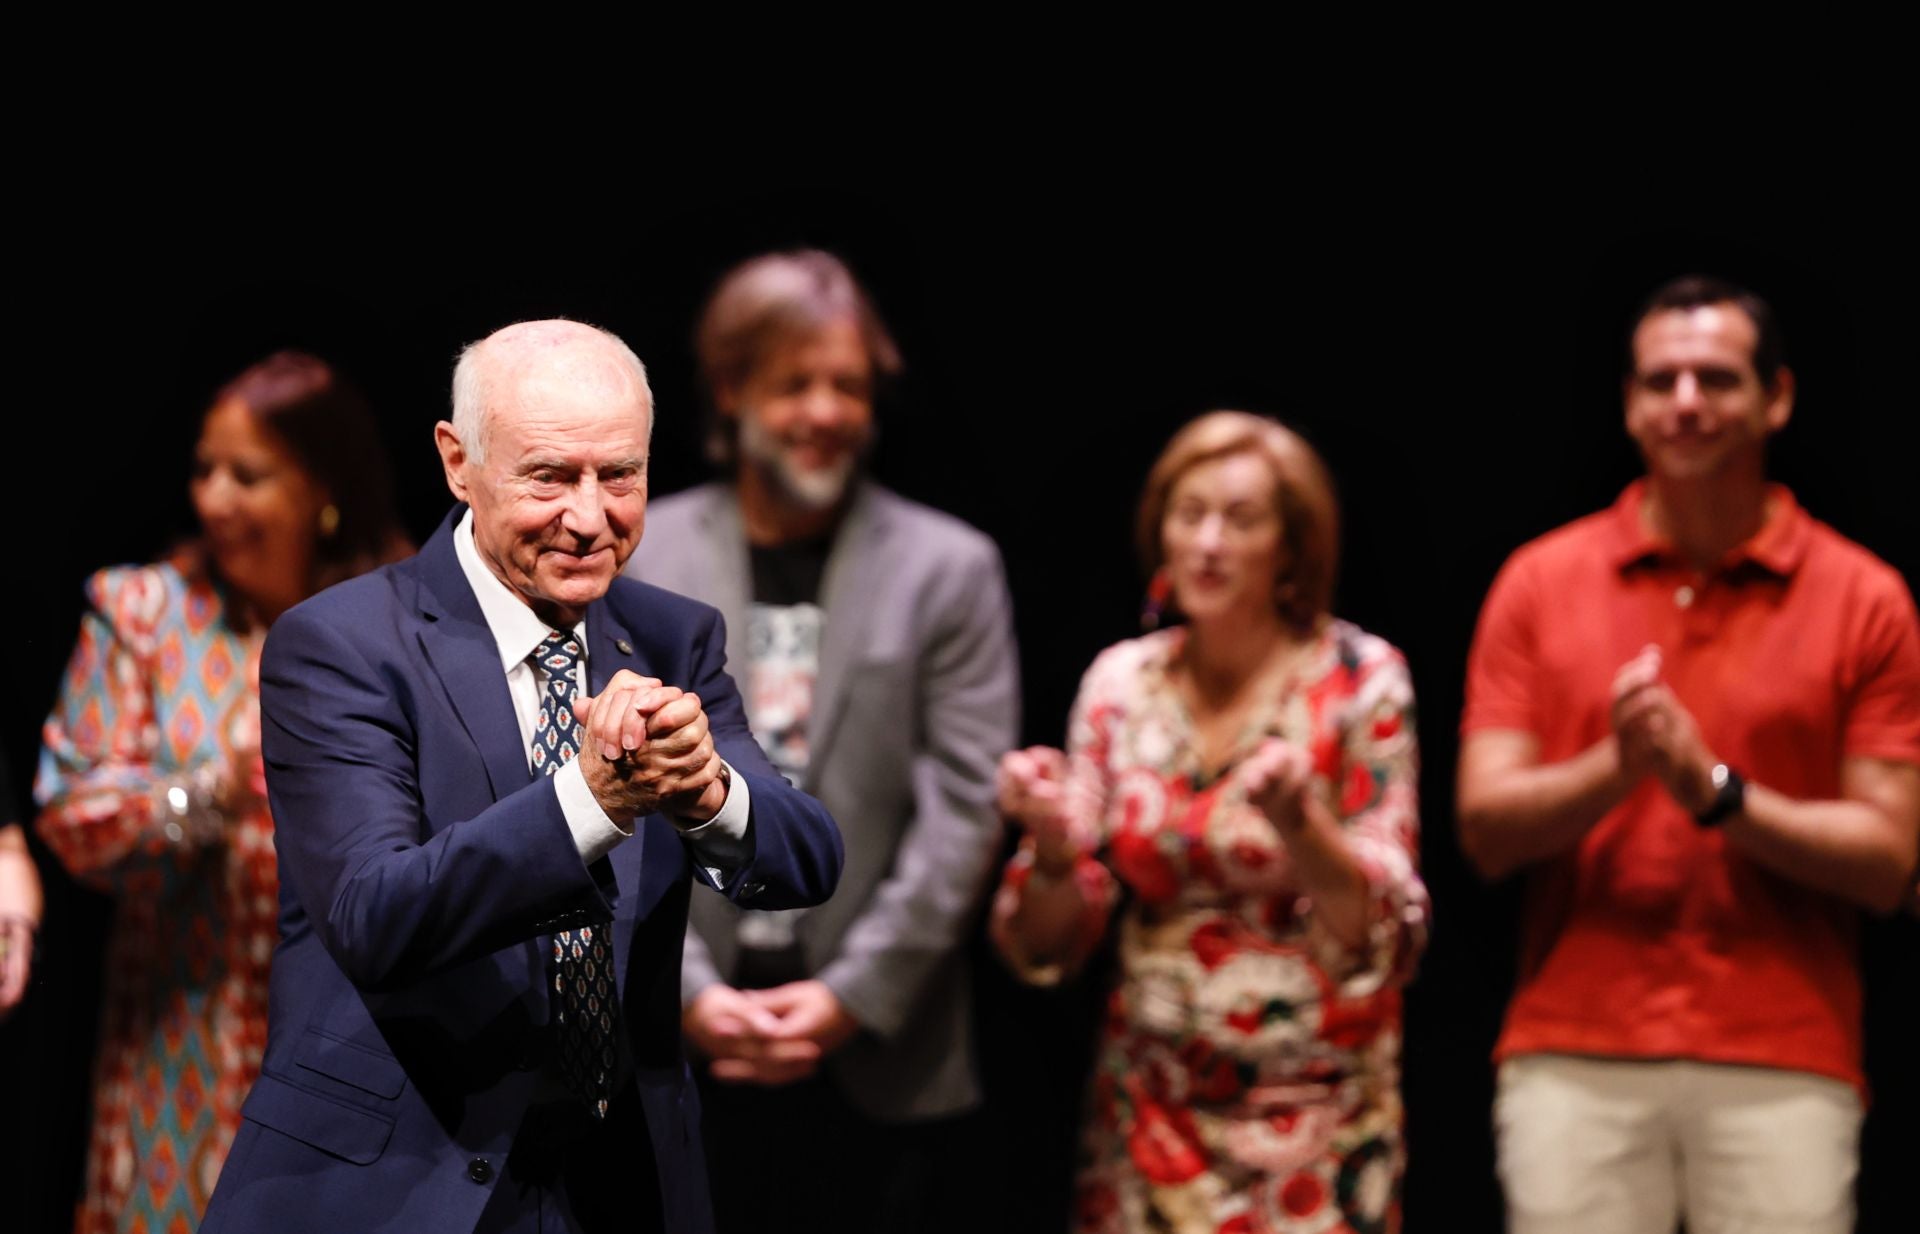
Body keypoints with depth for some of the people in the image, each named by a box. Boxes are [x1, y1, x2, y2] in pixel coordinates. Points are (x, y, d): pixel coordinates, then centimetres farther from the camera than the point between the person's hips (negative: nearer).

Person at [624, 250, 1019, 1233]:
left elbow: (963, 807, -4)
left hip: (884, 1060, -1)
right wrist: (688, 989, -10)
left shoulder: (948, 570, 2)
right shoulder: (635, 562, 5)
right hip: (682, 1046, 1)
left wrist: (852, 995, -10)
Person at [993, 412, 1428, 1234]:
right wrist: (1052, 846, -17)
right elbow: (1048, 946, 3)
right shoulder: (1122, 682, 3)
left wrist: (1300, 823, -26)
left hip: (1313, 1113, -3)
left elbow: (1389, 941, -10)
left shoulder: (1359, 681, -6)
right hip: (1153, 1105, 3)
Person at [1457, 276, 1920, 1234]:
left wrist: (1717, 790, -13)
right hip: (1572, 1057, 1)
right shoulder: (1540, 581, 8)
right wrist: (1615, 769, -17)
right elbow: (1485, 829, 2)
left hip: (1783, 1062, -1)